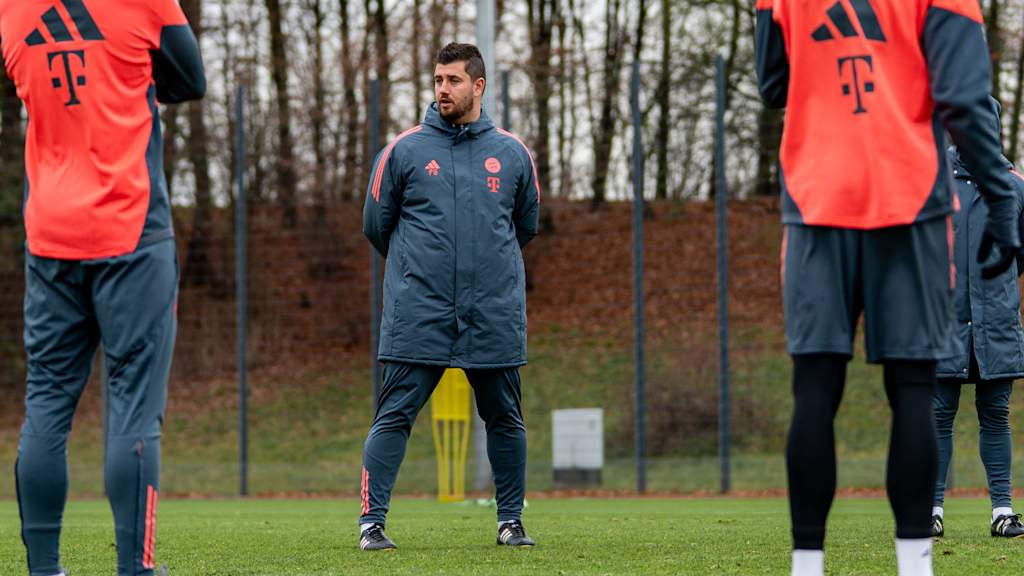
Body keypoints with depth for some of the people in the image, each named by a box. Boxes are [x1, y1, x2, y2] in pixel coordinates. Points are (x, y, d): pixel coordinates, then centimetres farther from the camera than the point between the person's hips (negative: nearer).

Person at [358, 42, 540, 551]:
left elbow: (526, 225, 21)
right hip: (417, 316, -2)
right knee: (394, 417, -5)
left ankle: (510, 521, 19)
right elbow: (376, 225, 10)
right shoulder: (404, 151, 2)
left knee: (505, 418, 8)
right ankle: (371, 521, -3)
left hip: (495, 314, 2)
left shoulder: (512, 154, 7)